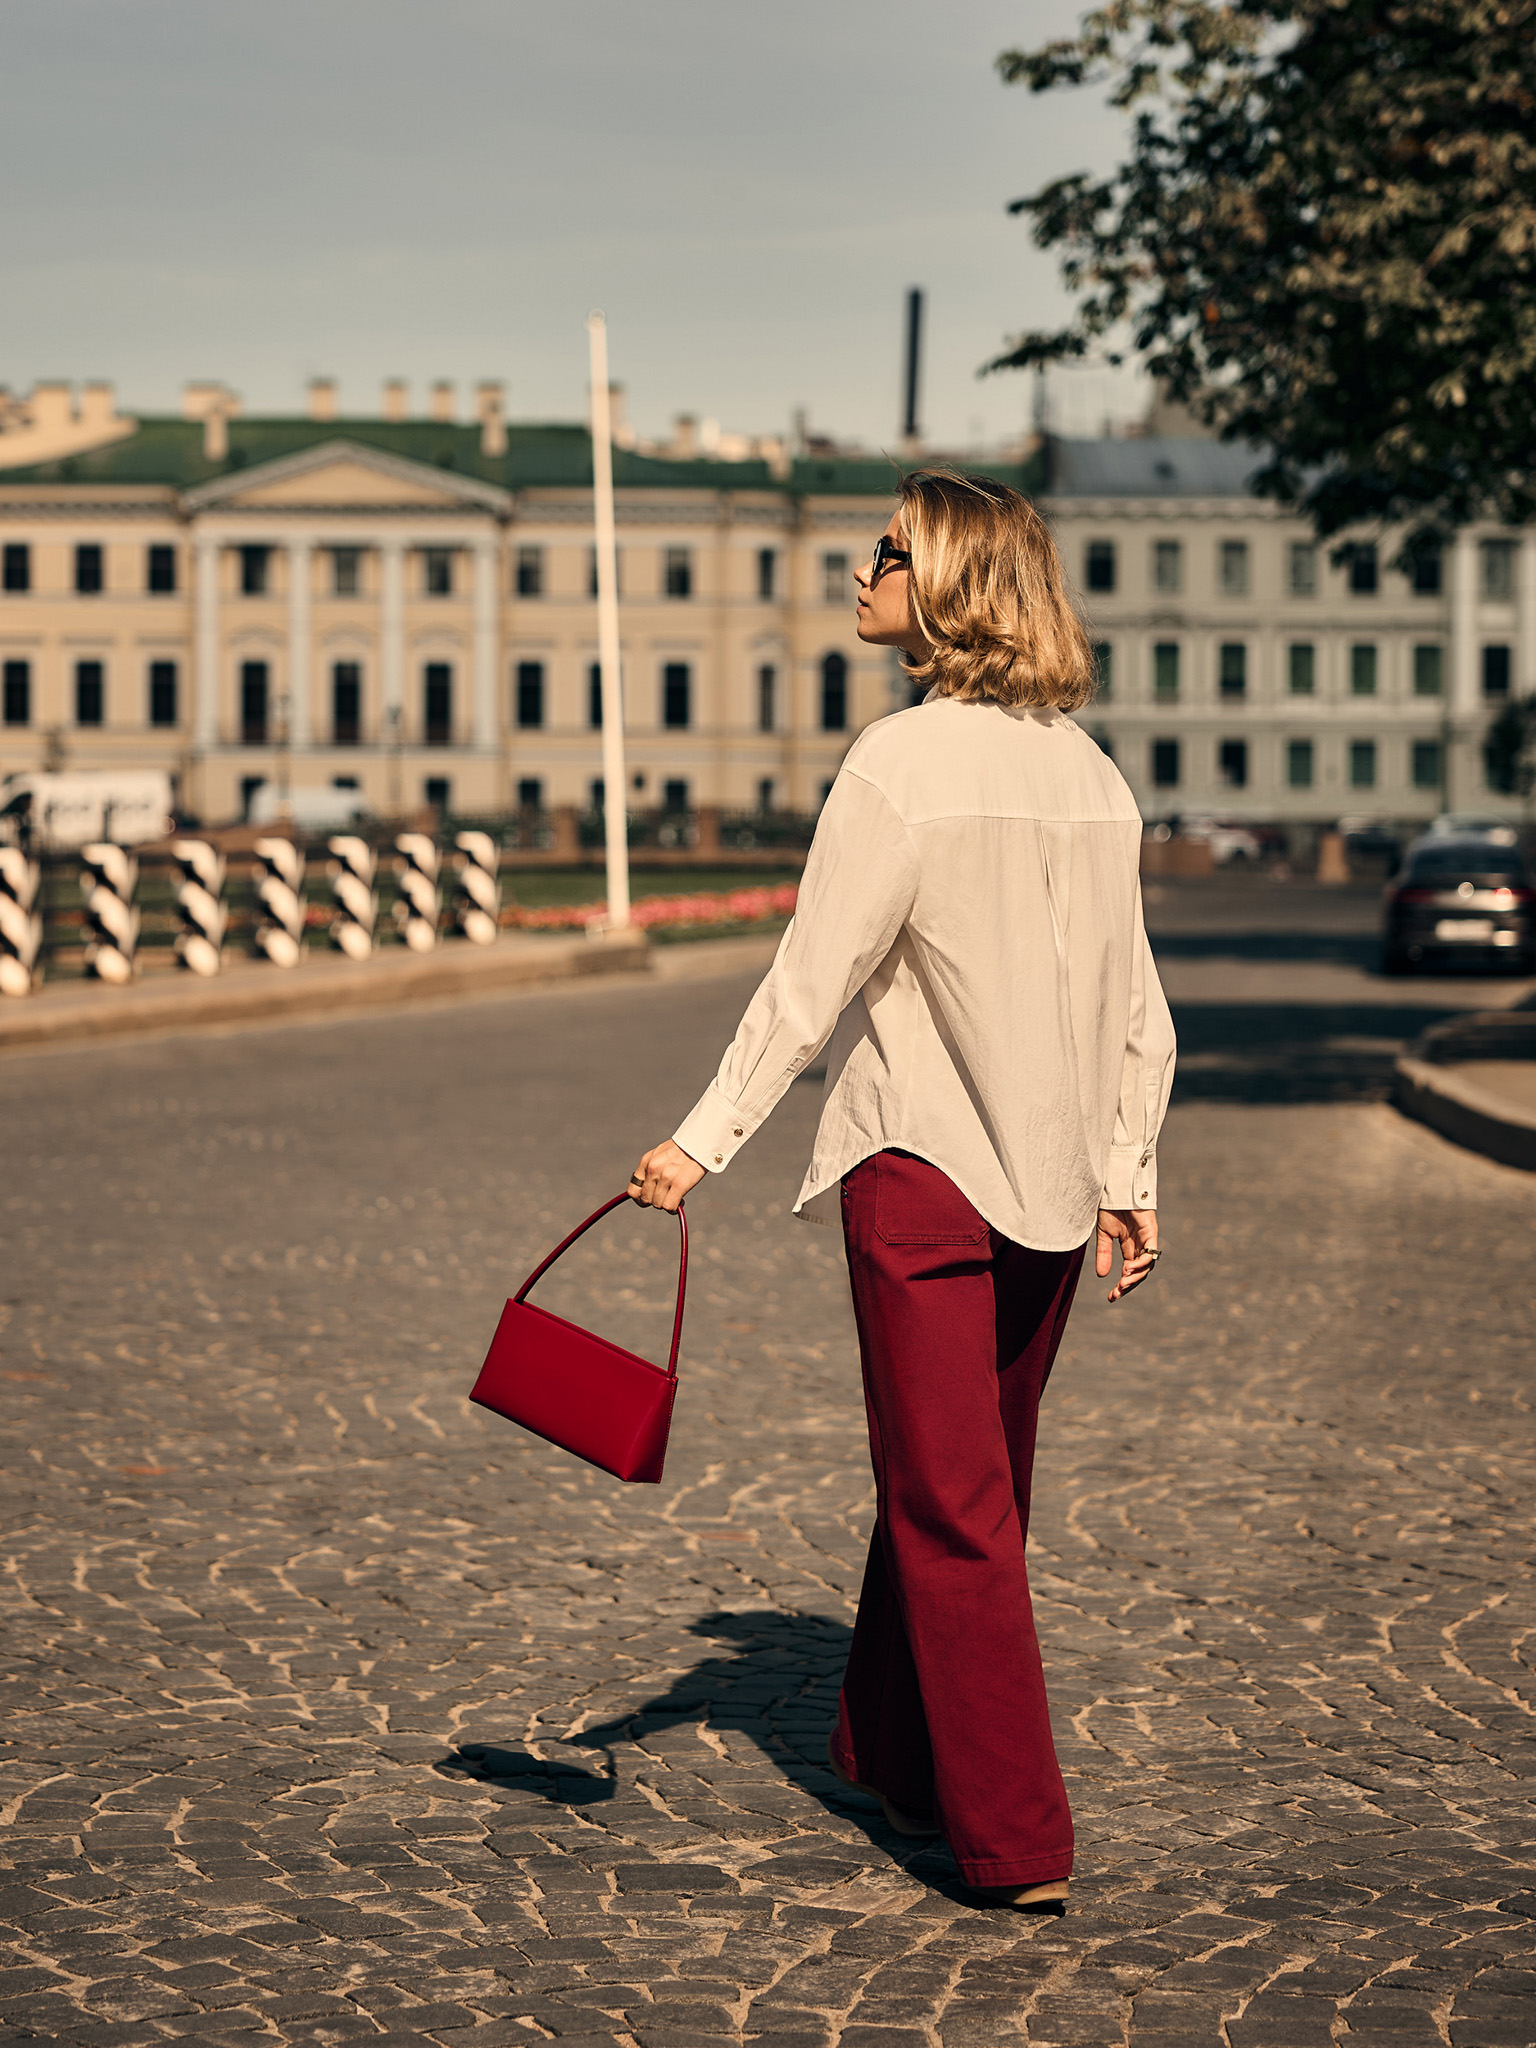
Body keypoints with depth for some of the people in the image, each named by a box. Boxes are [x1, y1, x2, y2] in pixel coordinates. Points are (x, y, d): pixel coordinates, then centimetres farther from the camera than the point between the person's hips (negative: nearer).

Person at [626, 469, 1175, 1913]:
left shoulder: (905, 761, -14)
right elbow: (1135, 1008, 10)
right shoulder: (1093, 774, 7)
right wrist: (1128, 1175, 16)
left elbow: (811, 982, -17)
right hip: (1053, 1188, 7)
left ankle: (1015, 1839, 1)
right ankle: (892, 1753, 34)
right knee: (979, 1485, 19)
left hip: (923, 1176, -7)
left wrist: (704, 1141, -13)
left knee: (949, 1507, 0)